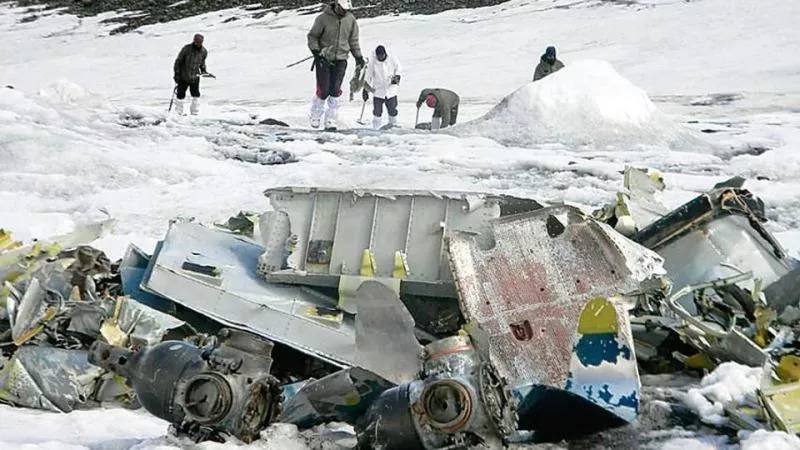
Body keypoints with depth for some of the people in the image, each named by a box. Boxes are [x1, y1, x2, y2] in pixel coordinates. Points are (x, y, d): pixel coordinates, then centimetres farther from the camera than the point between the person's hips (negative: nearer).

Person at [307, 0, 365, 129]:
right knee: (323, 90, -5)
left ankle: (330, 120, 6)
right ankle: (315, 115, 18)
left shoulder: (351, 19, 2)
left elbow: (353, 40, 13)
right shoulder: (323, 18, -10)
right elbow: (312, 36, -2)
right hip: (324, 59, -3)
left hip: (341, 60, 3)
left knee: (335, 91, -4)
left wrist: (358, 57, 9)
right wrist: (316, 52, -13)